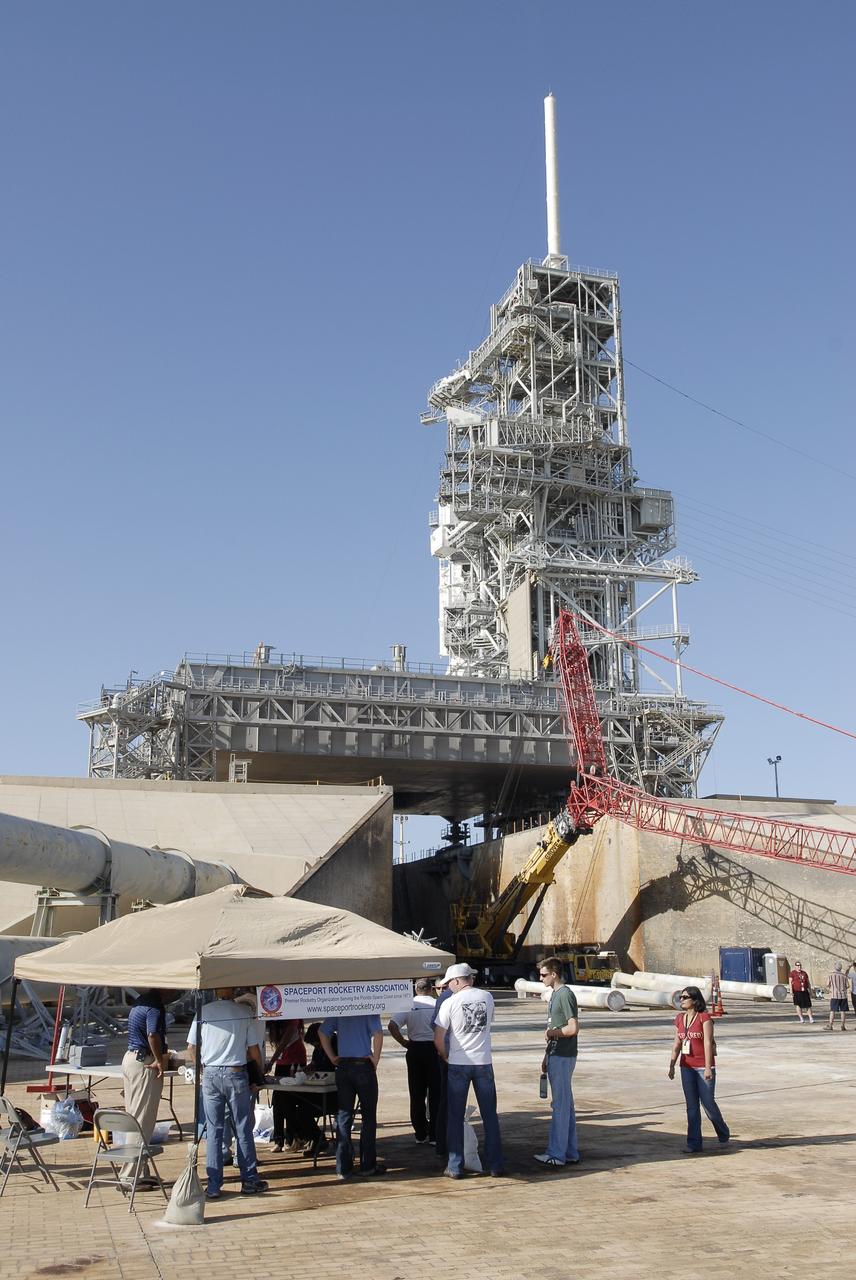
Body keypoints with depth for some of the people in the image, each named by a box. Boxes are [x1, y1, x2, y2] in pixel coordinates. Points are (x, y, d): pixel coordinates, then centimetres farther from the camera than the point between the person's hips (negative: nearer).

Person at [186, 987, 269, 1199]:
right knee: (243, 1129, 9)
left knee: (213, 1130, 7)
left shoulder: (203, 1012, -3)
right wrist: (260, 1069, 19)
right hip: (235, 1073, -1)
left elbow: (191, 1048, 1)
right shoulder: (245, 1013, -6)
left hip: (210, 1074, 2)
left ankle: (214, 1186, 9)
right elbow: (254, 1050, -1)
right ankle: (249, 1180, 16)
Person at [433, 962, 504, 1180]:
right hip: (484, 1062, 2)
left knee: (455, 1117, 8)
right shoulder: (487, 997, 2)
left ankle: (455, 1167, 10)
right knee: (490, 1115, 10)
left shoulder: (450, 1003, -8)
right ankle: (495, 1165, 12)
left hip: (458, 1064, -2)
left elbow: (438, 1039, -7)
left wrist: (445, 1056, 11)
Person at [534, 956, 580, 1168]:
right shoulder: (555, 994, 15)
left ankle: (556, 1155, -2)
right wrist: (547, 1057, 19)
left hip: (562, 1057, -10)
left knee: (561, 1105, -5)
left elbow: (573, 1028, -22)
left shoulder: (565, 995, -15)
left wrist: (551, 1033, -8)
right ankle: (570, 1153, 18)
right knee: (566, 1105, 12)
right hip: (556, 1056, 10)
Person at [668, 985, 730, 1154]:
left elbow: (708, 1043, -14)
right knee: (692, 1106, 5)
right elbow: (677, 1044, 11)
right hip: (687, 1067, 5)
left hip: (703, 1067, -5)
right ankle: (694, 1144, 9)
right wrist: (672, 1066, 7)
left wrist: (708, 1067, -18)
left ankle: (723, 1134, 28)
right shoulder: (679, 1019, 7)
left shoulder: (704, 1017, -11)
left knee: (708, 1103, 1)